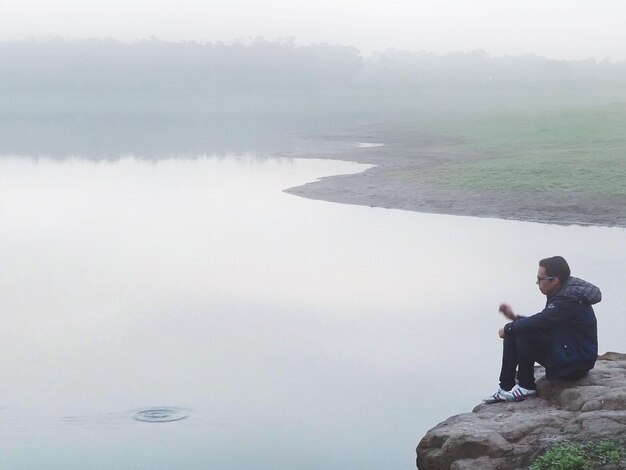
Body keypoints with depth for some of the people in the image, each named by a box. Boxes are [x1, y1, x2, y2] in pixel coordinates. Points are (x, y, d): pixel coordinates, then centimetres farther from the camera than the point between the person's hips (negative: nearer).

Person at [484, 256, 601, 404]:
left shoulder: (570, 300, -24)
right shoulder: (560, 294, 7)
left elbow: (538, 322, -28)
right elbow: (541, 323, 16)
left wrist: (508, 328, -13)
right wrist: (514, 317, 3)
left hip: (575, 363, -10)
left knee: (525, 333, -24)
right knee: (512, 334, 4)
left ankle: (526, 386, -8)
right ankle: (506, 387, 3)